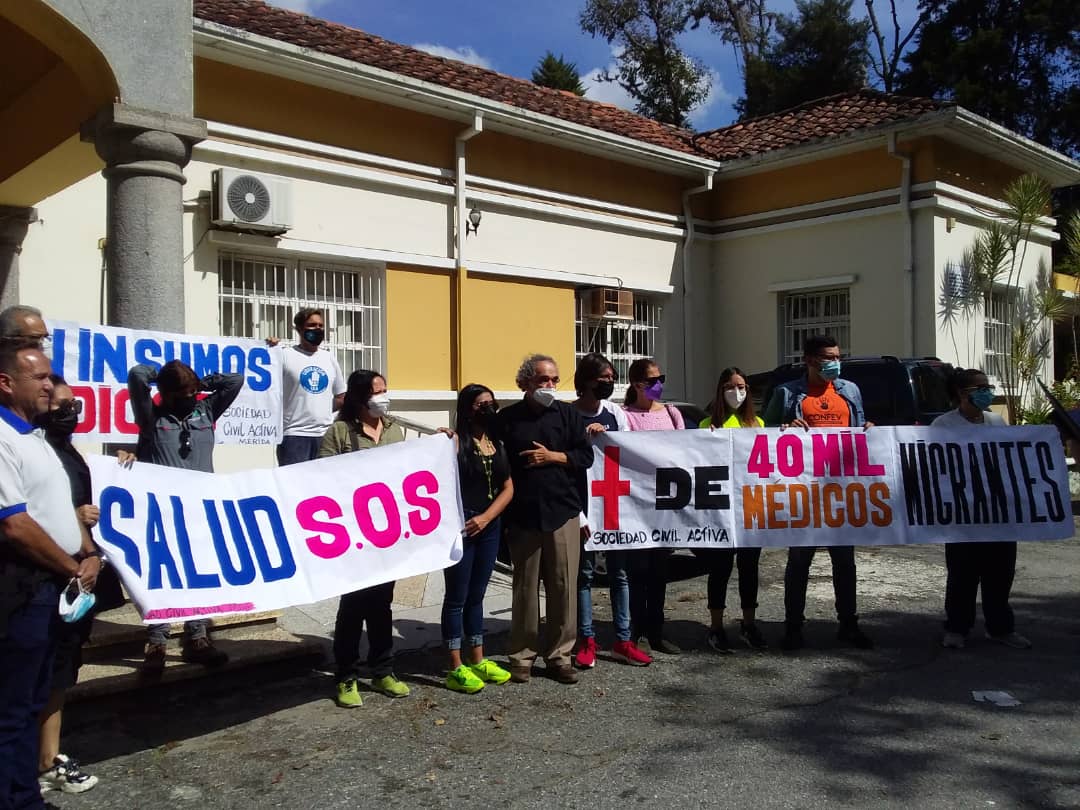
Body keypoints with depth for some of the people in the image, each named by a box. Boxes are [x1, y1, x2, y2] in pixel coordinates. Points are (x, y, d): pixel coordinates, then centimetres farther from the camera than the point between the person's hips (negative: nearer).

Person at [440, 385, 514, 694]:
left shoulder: (497, 442, 9)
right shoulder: (455, 440, -9)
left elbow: (508, 488, 6)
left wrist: (486, 517, -5)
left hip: (489, 527, 6)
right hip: (460, 526, -6)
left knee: (476, 595, 16)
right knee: (457, 596, 1)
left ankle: (477, 660, 26)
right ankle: (455, 668, 8)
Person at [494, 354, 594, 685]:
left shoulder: (567, 414, 7)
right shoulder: (507, 418, 4)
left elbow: (586, 456, 4)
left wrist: (553, 457, -8)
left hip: (563, 513, 1)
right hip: (522, 515, -1)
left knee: (564, 587, 3)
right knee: (525, 587, 6)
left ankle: (559, 654, 14)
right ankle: (522, 656, 16)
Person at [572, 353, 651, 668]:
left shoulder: (615, 412, 6)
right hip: (584, 506, -4)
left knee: (619, 571, 8)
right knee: (585, 572, 4)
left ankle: (623, 641, 17)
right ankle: (586, 641, 14)